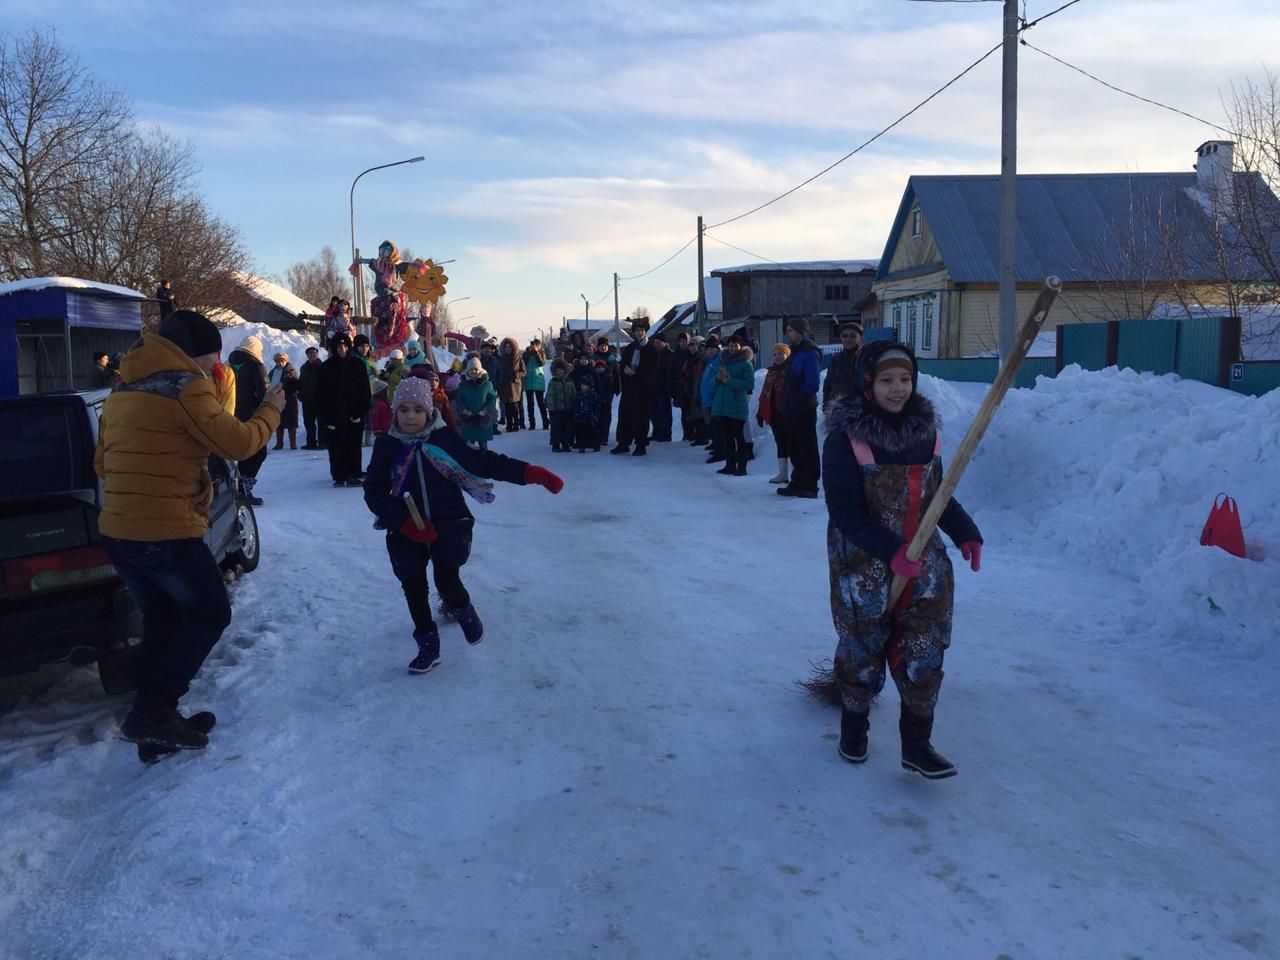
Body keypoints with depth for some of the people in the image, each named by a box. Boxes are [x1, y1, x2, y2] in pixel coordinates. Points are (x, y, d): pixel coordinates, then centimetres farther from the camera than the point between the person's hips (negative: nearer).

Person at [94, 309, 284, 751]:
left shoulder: (121, 390, 15)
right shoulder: (186, 386, -12)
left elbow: (102, 461, 21)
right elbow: (238, 442, -12)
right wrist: (270, 410, 3)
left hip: (116, 531, 8)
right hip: (168, 534, -8)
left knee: (162, 622, 19)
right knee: (210, 614, 8)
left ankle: (152, 717, 22)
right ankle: (153, 711, 1)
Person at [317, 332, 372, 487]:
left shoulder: (358, 364, 4)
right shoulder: (326, 367, 2)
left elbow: (364, 390, 1)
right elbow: (321, 393, 0)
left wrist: (361, 410, -8)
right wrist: (326, 416, -7)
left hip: (354, 412, 1)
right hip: (333, 414, 0)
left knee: (353, 445, 1)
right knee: (336, 447, -1)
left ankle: (353, 474, 8)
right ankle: (339, 476, 5)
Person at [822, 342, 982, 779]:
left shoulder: (925, 431, 2)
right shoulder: (845, 439, -15)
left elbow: (936, 493, 13)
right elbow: (847, 513, -18)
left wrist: (965, 531, -2)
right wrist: (891, 553, -27)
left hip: (925, 563, 5)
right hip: (863, 567, -4)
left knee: (924, 656, 4)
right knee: (863, 650, 11)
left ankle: (916, 743, 16)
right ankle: (854, 722, 35)